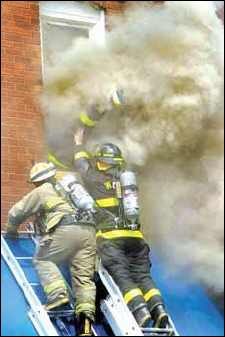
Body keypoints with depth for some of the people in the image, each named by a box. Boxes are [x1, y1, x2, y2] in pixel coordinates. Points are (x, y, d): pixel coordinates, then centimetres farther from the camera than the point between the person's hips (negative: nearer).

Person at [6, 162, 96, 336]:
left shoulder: (41, 192, 18)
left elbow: (16, 213, 22)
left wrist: (11, 230, 42)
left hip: (66, 230, -5)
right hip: (89, 231, 5)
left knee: (43, 260, 9)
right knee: (84, 277, 2)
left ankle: (58, 294, -13)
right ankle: (86, 313, -18)